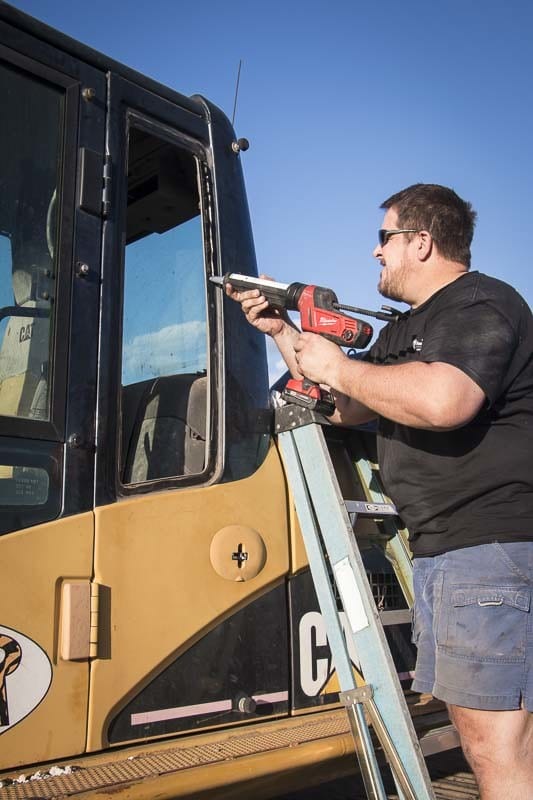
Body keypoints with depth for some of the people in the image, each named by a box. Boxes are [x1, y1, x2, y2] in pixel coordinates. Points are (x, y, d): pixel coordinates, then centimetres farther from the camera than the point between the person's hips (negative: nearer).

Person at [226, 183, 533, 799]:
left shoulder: (482, 304, -9)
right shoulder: (405, 331, 23)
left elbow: (442, 401, -29)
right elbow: (347, 408, 24)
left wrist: (338, 367, -14)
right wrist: (280, 331, 19)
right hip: (440, 552, 10)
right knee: (475, 731, 14)